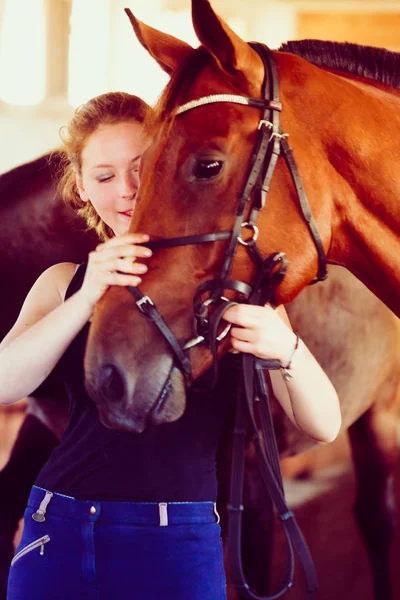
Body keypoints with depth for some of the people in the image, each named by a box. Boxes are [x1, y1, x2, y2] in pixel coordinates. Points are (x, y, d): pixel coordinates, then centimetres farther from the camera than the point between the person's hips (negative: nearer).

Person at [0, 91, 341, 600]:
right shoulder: (65, 283, 9)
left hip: (179, 544, -2)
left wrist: (286, 349, -27)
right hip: (58, 537, 2)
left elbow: (322, 425, -6)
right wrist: (86, 298, -23)